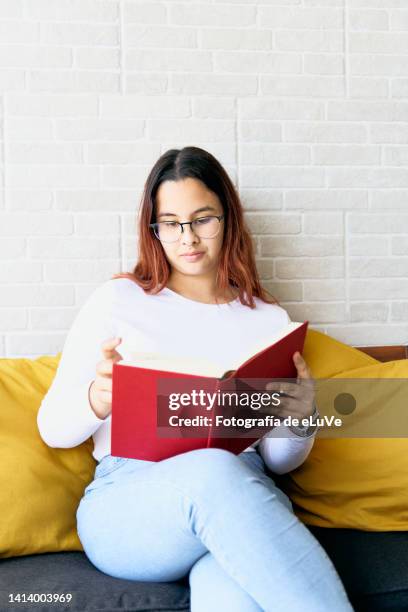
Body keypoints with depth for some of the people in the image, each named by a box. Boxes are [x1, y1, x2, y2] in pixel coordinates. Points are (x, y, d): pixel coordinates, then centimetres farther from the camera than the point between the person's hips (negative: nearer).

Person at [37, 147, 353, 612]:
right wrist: (99, 397, -15)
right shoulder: (117, 300, 9)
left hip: (243, 492, 0)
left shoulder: (268, 319, 15)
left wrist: (300, 416, -8)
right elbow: (53, 429, 9)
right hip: (127, 495, 1)